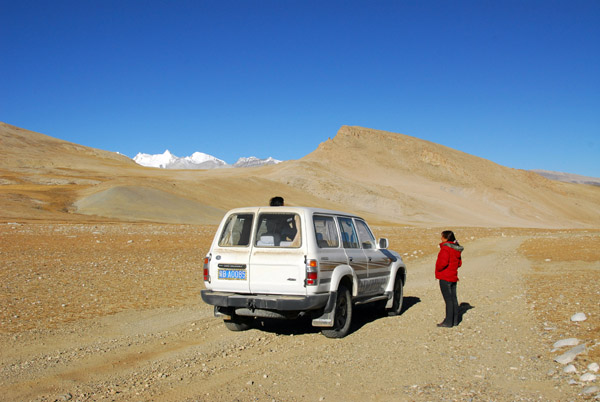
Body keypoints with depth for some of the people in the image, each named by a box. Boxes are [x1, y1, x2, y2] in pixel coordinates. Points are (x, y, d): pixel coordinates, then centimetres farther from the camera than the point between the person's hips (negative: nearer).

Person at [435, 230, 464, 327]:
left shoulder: (446, 248, -17)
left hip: (445, 277, -9)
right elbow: (459, 263, 18)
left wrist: (438, 269, -9)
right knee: (453, 298, 13)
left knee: (448, 299, -6)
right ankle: (455, 320, 20)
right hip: (453, 276, 9)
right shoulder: (456, 249, 11)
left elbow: (443, 262, -25)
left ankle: (448, 322, -2)